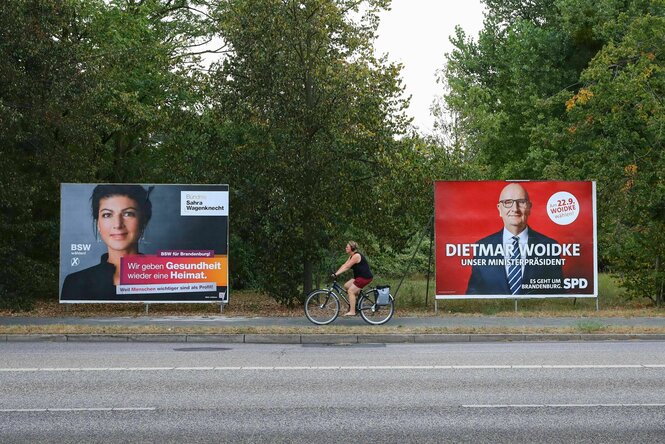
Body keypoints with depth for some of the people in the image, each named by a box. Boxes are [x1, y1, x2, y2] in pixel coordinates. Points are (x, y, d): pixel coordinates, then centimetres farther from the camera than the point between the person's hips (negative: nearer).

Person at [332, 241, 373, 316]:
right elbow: (344, 265, 9)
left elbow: (346, 267, -22)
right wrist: (335, 273, 0)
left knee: (351, 291, -13)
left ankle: (352, 311, -13)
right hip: (359, 276, 10)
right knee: (346, 286, 8)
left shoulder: (356, 256, -18)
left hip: (365, 277, -10)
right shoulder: (351, 256, 13)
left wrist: (336, 274, -24)